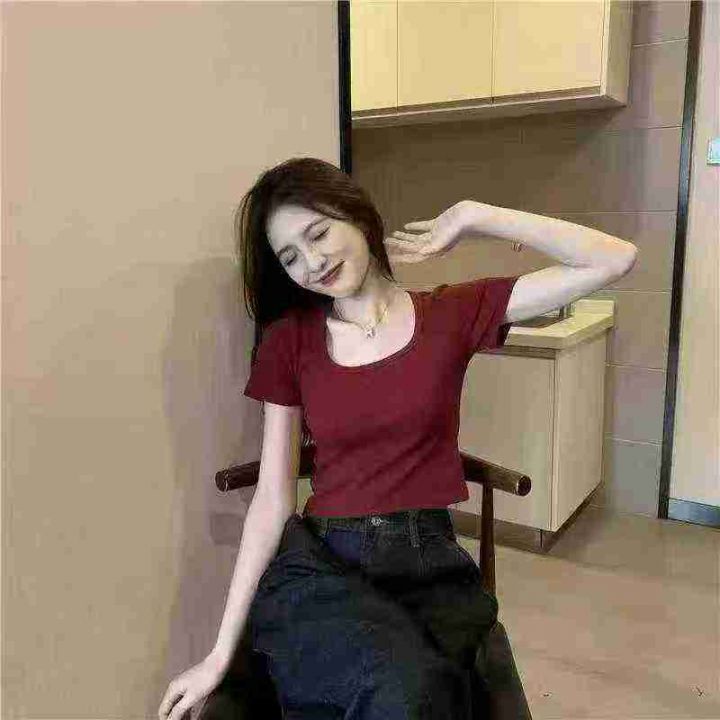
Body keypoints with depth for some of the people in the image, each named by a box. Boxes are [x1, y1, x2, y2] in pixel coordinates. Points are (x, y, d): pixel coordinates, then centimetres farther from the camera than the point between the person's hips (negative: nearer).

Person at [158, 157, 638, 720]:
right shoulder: (289, 340, 4)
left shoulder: (452, 314, 2)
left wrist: (471, 216, -4)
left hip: (432, 567, 1)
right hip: (322, 565, -1)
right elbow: (273, 499, 2)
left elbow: (615, 261, -3)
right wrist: (221, 652, 1)